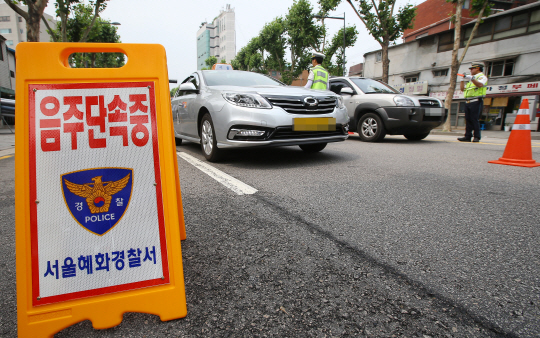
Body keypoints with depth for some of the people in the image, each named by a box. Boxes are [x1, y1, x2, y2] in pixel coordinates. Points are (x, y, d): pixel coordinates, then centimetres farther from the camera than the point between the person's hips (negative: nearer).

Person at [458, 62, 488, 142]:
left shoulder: (482, 77, 4)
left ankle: (477, 137, -8)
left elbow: (480, 85, -18)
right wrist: (463, 80, 15)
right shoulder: (471, 78, 28)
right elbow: (463, 89, 27)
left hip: (476, 102, -7)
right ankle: (467, 136, 3)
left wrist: (472, 78, -26)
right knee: (468, 120, 3)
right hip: (468, 102, 8)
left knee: (475, 119, -11)